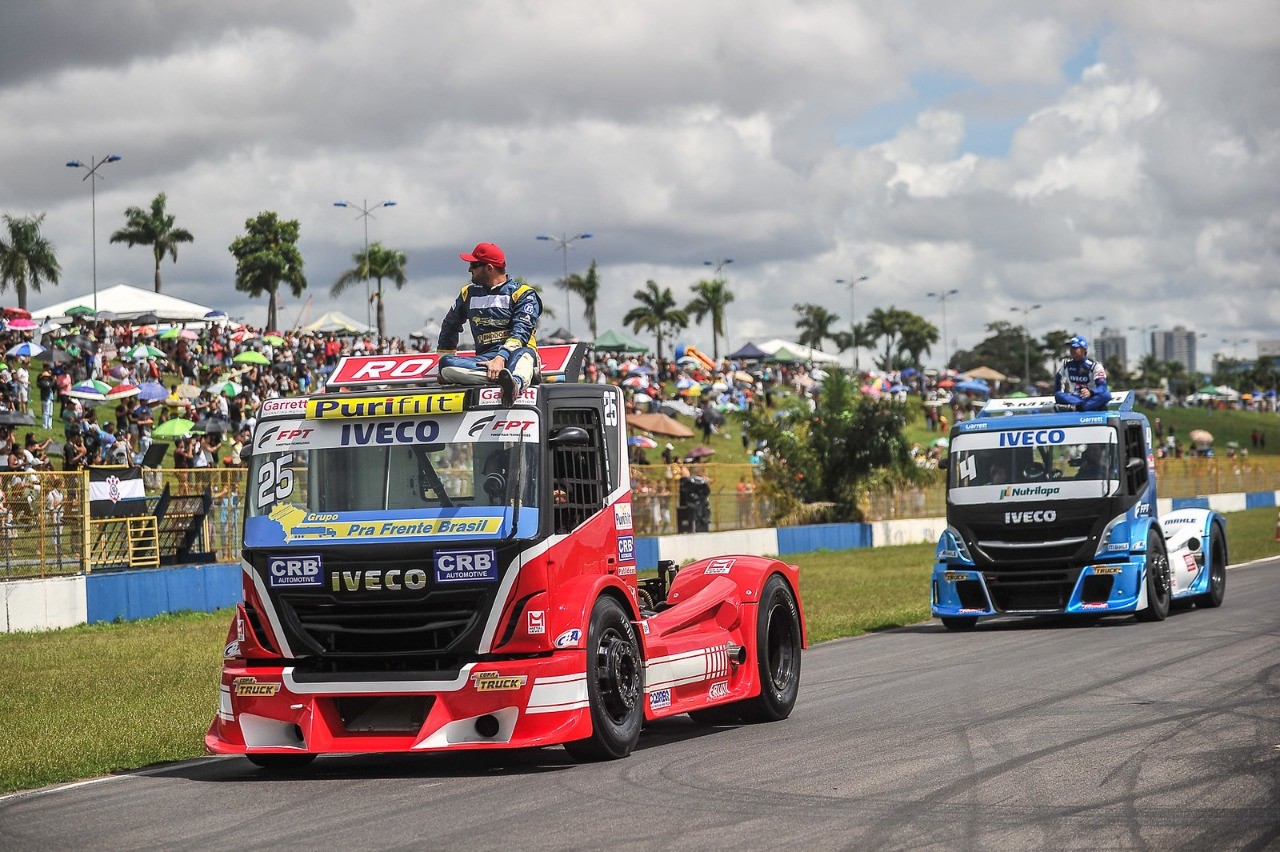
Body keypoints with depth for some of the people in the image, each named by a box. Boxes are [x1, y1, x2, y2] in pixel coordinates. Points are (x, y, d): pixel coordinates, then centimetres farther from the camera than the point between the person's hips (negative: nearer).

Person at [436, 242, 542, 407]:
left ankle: (516, 382, -76)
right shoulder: (468, 293, 23)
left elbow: (521, 331, -11)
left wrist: (501, 358, -28)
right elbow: (450, 325, 37)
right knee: (446, 364, -27)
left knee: (523, 354, -42)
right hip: (484, 359, 4)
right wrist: (445, 356, 26)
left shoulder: (522, 293, 4)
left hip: (513, 355, -4)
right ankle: (505, 377, -45)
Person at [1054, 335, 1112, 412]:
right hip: (1073, 398, 3)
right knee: (1058, 395, -27)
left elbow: (1102, 387, -20)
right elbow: (1058, 378, 26)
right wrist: (1059, 392, 13)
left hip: (1091, 398, -3)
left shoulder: (1094, 365, -8)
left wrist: (1090, 392, -41)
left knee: (1106, 395, -35)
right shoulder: (1066, 364, 8)